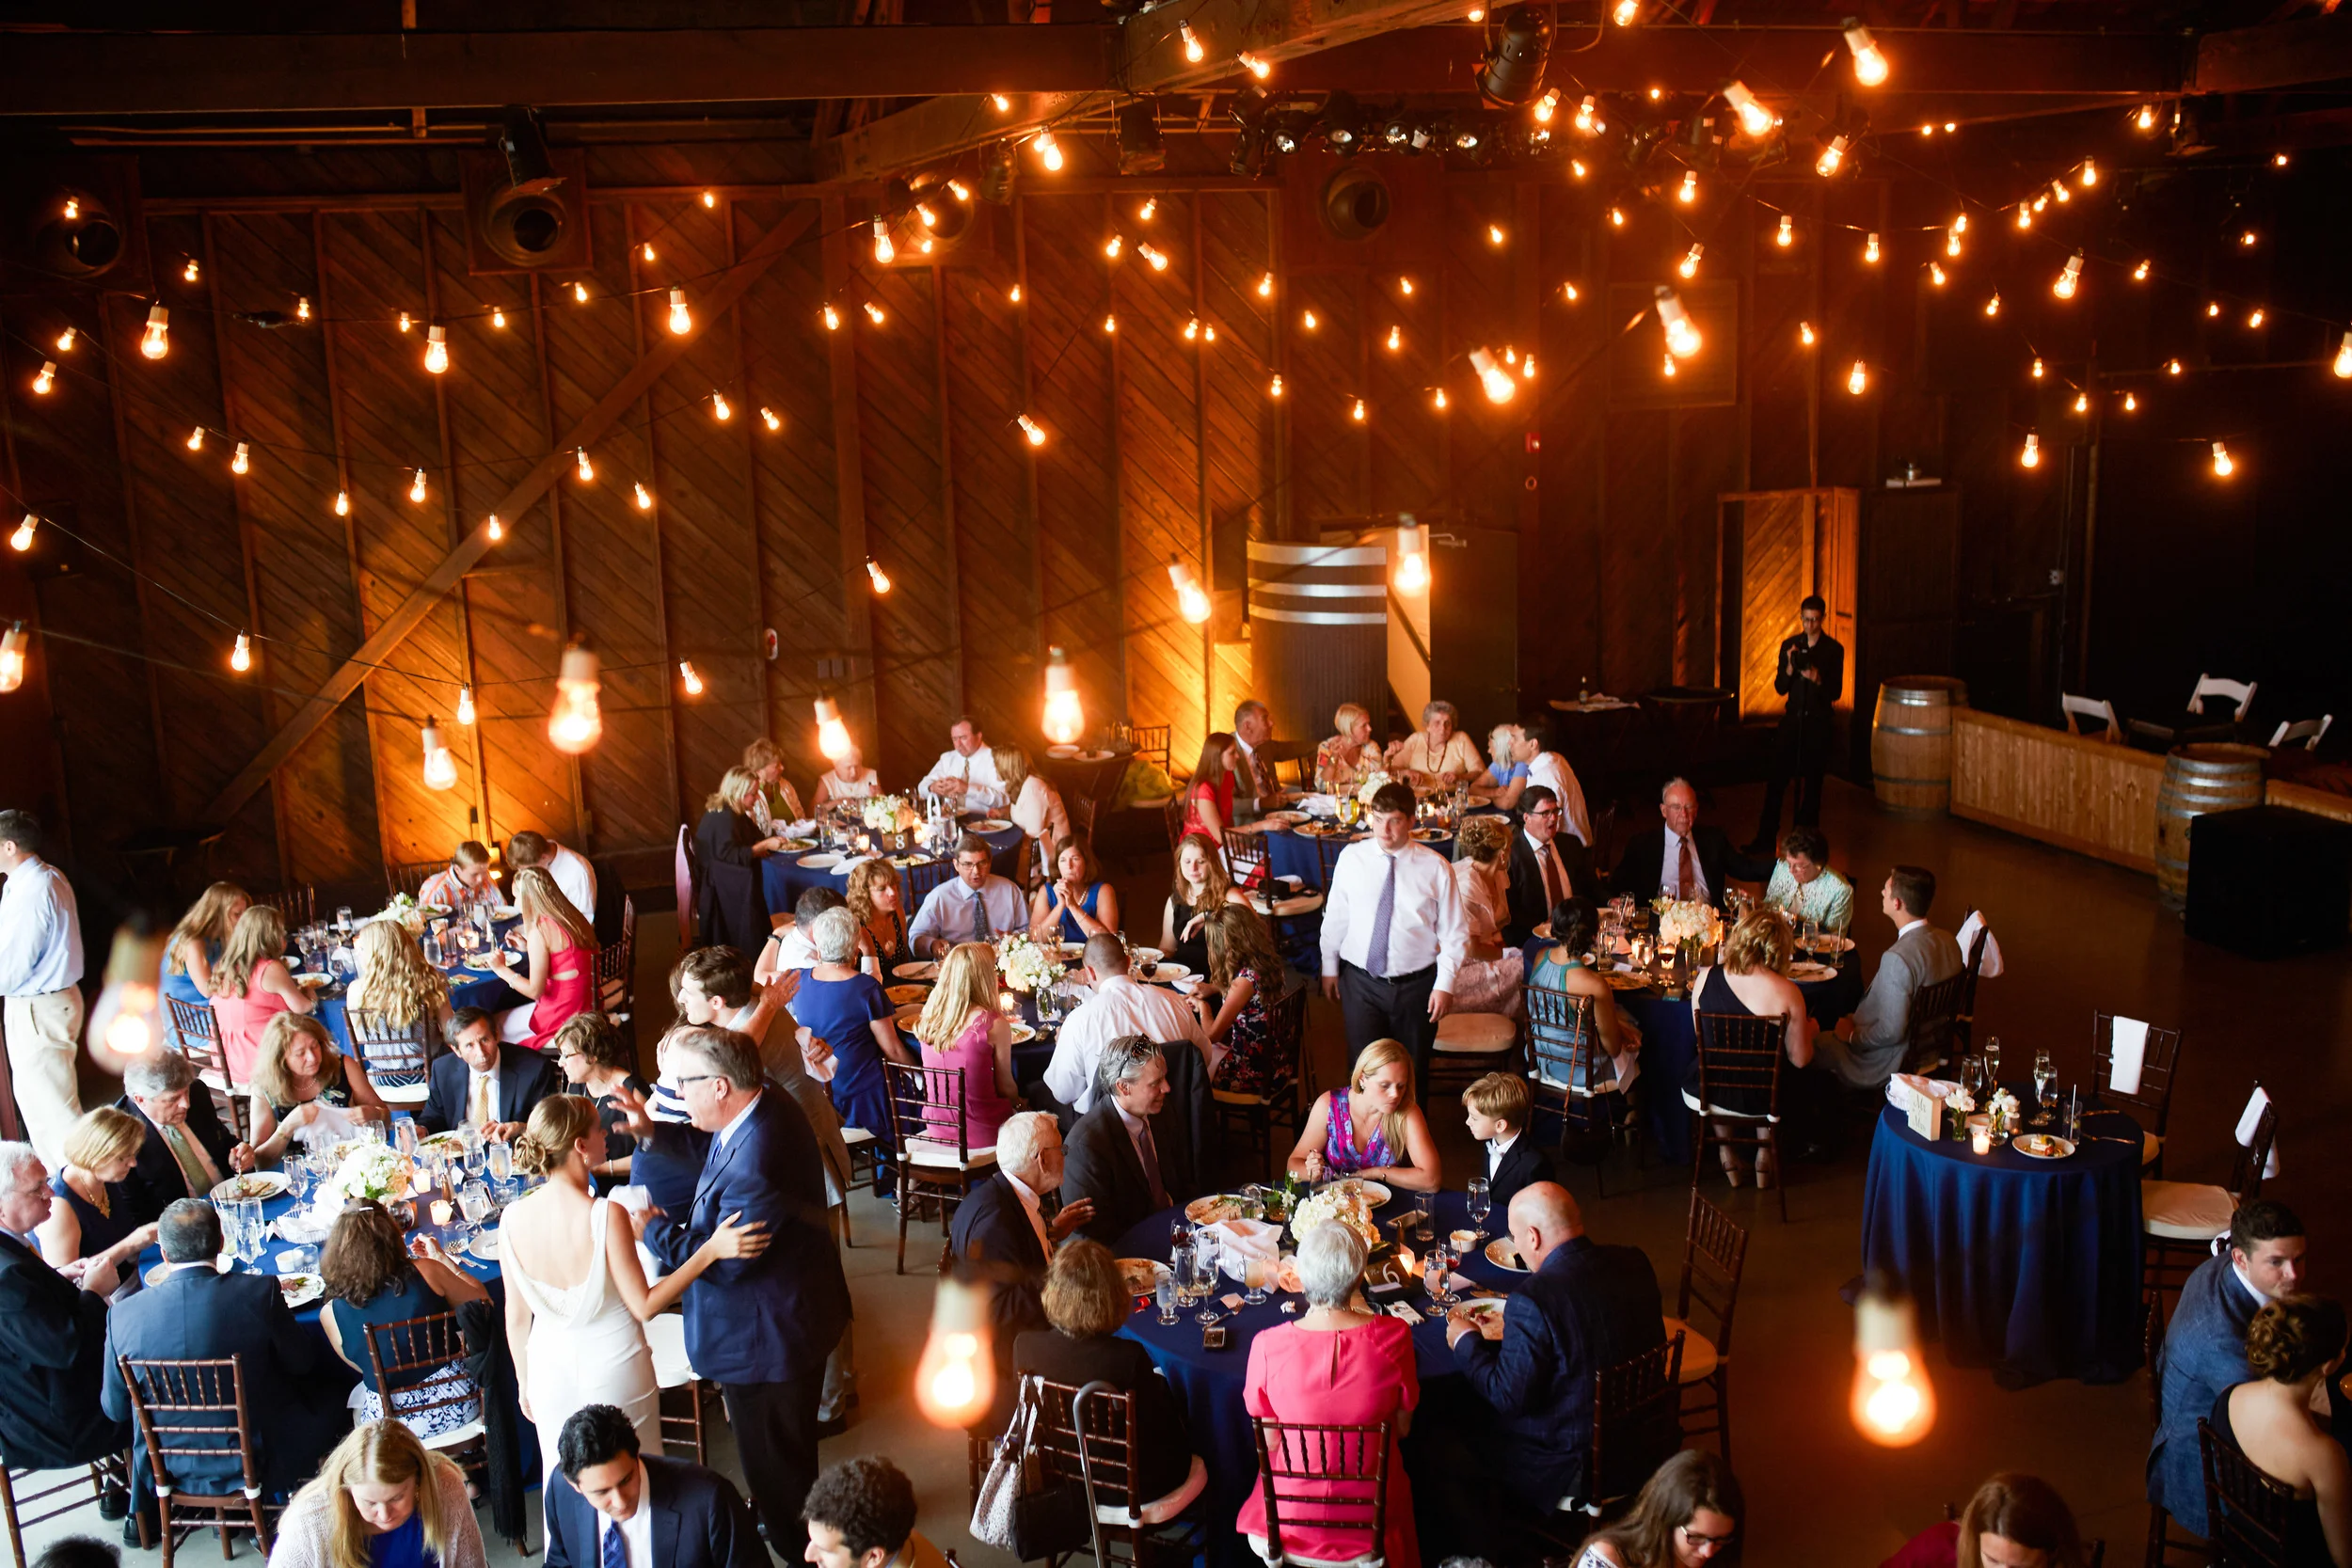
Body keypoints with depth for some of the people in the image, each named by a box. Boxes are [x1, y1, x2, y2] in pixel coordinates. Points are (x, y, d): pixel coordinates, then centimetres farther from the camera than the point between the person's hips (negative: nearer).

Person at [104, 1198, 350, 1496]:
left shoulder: (122, 1315, -13)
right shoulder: (259, 1292, -21)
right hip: (255, 1464, -4)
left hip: (168, 1470, 4)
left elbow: (115, 1409, 0)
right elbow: (301, 1363, -6)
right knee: (332, 1392, 22)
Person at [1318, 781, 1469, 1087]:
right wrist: (1329, 968, 9)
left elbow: (1454, 932, -2)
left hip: (1416, 986, 0)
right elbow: (1334, 918, 5)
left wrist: (1445, 984, -6)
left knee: (1413, 1070, 14)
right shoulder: (1351, 858, -4)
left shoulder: (1435, 867, -8)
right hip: (1361, 982, 0)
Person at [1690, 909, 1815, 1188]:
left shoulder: (1706, 977, -13)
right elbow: (1800, 1059, -11)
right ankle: (1765, 1157, 42)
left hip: (1711, 1092, 2)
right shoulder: (1787, 992, -21)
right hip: (1763, 1099, -2)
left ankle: (1726, 1151, 44)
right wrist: (1808, 1029, 9)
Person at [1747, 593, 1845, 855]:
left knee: (1811, 783, 4)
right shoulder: (1789, 645, 5)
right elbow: (1780, 688, 4)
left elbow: (1836, 693, -4)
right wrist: (1790, 669, -14)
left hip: (1817, 723, -2)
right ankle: (1765, 838, 6)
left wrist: (1818, 679, -22)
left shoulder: (1834, 649, -3)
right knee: (1777, 779, 0)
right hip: (1792, 719, 2)